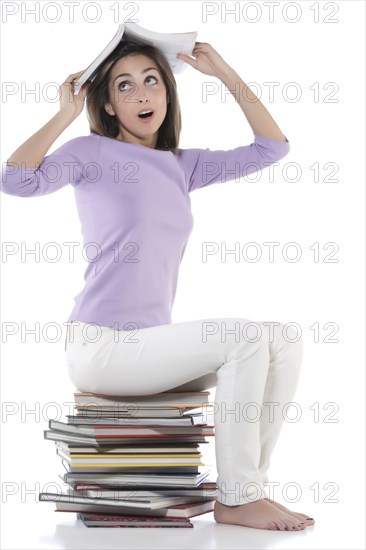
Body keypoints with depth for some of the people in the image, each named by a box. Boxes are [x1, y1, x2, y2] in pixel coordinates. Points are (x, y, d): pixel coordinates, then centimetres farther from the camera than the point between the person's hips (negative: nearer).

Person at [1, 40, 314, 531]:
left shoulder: (181, 166, 15)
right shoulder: (93, 151, -2)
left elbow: (272, 147, 15)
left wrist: (223, 71, 13)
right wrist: (66, 113, -10)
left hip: (151, 343, 7)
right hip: (101, 346, -7)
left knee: (286, 344, -5)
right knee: (246, 337, -21)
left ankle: (249, 484, -3)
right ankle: (235, 500, -12)